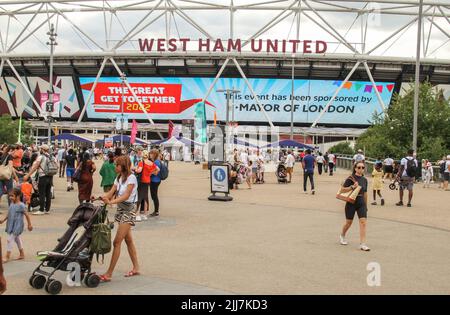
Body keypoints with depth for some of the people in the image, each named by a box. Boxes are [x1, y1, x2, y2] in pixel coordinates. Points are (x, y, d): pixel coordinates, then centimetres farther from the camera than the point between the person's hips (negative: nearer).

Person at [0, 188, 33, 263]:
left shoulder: (21, 205, -18)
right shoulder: (12, 204, 5)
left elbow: (26, 215, -14)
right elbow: (9, 214, 18)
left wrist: (29, 224, -10)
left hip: (17, 226, -8)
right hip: (11, 225, 8)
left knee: (10, 240, -9)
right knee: (17, 239, 18)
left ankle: (7, 256, -3)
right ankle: (22, 254, 31)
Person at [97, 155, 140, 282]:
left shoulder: (131, 178, -14)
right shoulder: (119, 178, 10)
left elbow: (126, 196, -25)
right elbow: (110, 193, 1)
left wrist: (111, 201, -37)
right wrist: (99, 197, -17)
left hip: (128, 210, -8)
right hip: (120, 209, 8)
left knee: (117, 242, -11)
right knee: (128, 240, 14)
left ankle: (109, 274, -10)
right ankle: (136, 268, 25)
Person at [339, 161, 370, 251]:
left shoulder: (364, 180, 7)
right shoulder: (350, 179, -9)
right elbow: (342, 189, -12)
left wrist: (366, 205, 19)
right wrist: (352, 187, -24)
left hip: (361, 203, 4)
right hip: (351, 203, -4)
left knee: (363, 222, -10)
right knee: (349, 222, 9)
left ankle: (362, 244, -10)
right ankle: (342, 236, 39)